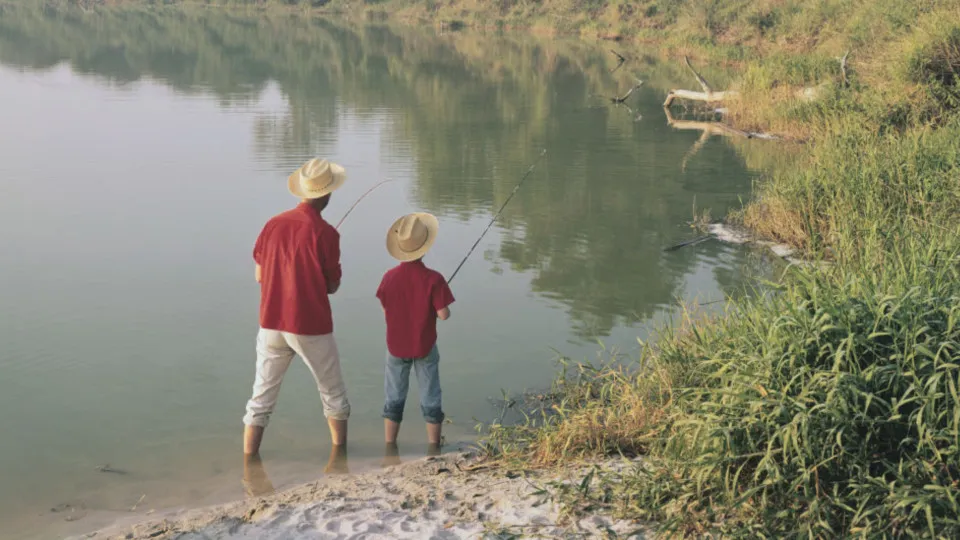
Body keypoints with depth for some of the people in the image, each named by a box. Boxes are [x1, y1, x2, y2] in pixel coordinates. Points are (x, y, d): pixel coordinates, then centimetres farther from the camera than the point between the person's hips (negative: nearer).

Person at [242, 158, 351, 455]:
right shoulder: (325, 233, -13)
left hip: (271, 324, 4)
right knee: (332, 394, 15)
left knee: (262, 396, 11)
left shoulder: (273, 224, 0)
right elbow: (332, 286, -6)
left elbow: (259, 275, 7)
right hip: (311, 328, -3)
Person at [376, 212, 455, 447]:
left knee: (394, 398, 14)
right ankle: (434, 447, 17)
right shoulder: (433, 279, -19)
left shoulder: (390, 277, -11)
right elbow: (443, 315, -18)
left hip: (396, 346, 2)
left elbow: (386, 308, 0)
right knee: (430, 399, 11)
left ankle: (389, 447, 19)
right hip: (424, 346, -2)